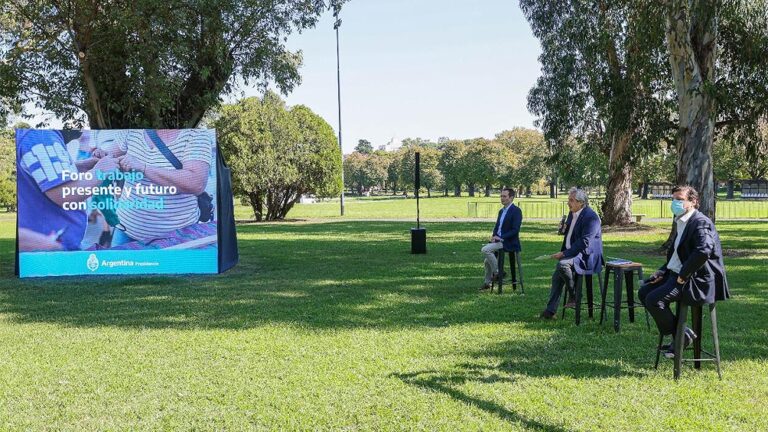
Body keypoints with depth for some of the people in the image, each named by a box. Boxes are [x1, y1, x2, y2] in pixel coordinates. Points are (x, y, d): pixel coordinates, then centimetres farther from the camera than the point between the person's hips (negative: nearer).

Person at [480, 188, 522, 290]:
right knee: (487, 261, 15)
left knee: (485, 250, -23)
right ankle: (487, 283, 30)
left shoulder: (516, 211, -12)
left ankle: (497, 272, -12)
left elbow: (515, 230, -19)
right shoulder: (501, 211, 15)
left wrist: (501, 238, -21)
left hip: (508, 242, -9)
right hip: (499, 240, 9)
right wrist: (494, 236, -1)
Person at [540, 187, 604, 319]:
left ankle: (574, 296, -11)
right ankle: (550, 310, -6)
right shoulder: (572, 214, 12)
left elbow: (584, 243, -23)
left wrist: (564, 254, -22)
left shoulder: (591, 217, -17)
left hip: (587, 255, -9)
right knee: (557, 276, -8)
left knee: (562, 264, -31)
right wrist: (562, 253, 7)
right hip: (571, 253, 9)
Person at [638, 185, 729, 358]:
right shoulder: (681, 222, 16)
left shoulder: (701, 222, -16)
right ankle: (678, 334, 13)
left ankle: (682, 336, -2)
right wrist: (663, 271, 8)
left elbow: (703, 251, -31)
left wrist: (683, 276, -24)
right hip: (676, 274, 11)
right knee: (644, 292, 9)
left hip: (697, 279, -11)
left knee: (654, 299, -23)